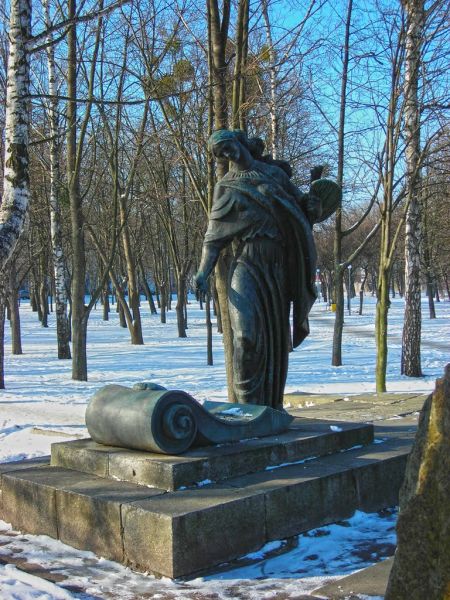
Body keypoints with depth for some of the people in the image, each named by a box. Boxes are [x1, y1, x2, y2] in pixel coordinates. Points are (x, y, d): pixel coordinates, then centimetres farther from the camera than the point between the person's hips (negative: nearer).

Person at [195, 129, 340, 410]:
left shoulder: (275, 173, 14)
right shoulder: (226, 187, 9)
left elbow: (301, 205, 20)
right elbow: (214, 236, 5)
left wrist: (314, 199, -4)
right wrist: (203, 272, -8)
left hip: (278, 265, 3)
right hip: (248, 263, -3)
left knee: (275, 334, 5)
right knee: (248, 333, -17)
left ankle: (272, 402, 15)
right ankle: (248, 403, -5)